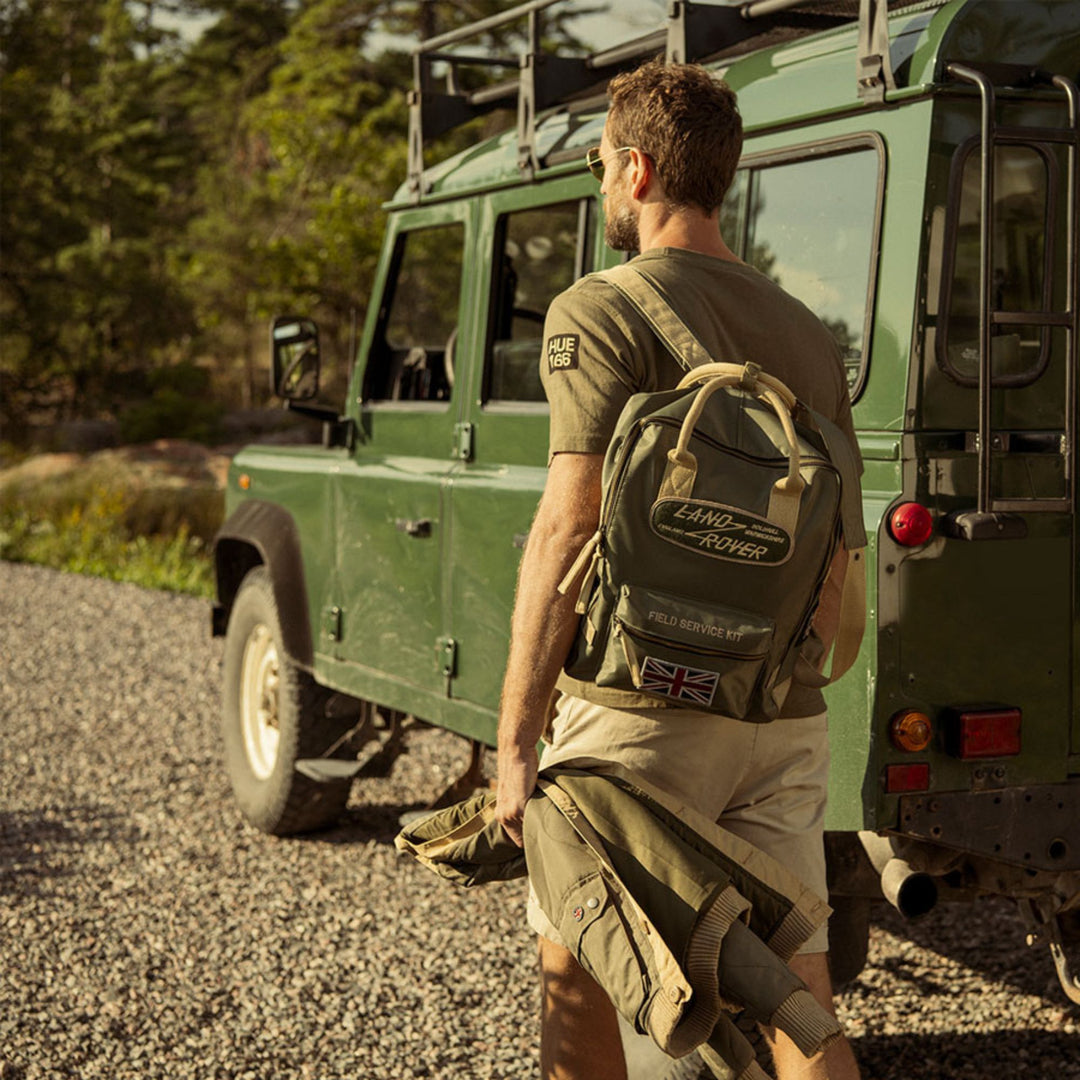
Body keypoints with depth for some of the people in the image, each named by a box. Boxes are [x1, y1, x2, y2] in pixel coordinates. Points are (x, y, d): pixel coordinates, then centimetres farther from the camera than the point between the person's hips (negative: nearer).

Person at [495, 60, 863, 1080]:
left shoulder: (600, 314, -9)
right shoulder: (807, 335, 12)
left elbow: (567, 530, -15)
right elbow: (831, 552, 14)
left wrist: (515, 740, -13)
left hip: (640, 714, -6)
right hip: (781, 724, 6)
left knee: (579, 987, 12)